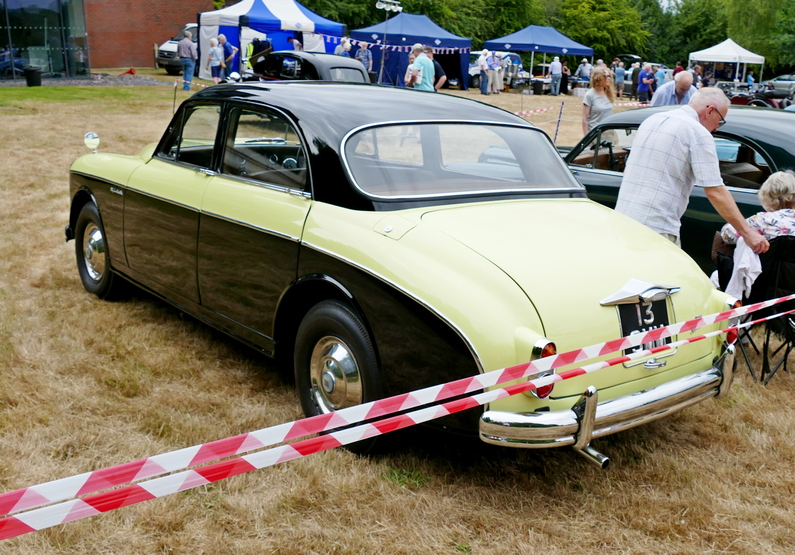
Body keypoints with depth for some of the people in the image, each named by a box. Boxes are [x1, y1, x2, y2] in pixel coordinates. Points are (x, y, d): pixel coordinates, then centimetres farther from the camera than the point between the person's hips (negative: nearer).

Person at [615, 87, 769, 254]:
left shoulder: (651, 120, 15)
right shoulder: (699, 134, -8)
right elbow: (715, 191, -13)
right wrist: (747, 232, -9)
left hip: (621, 218, 8)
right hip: (657, 227, -8)